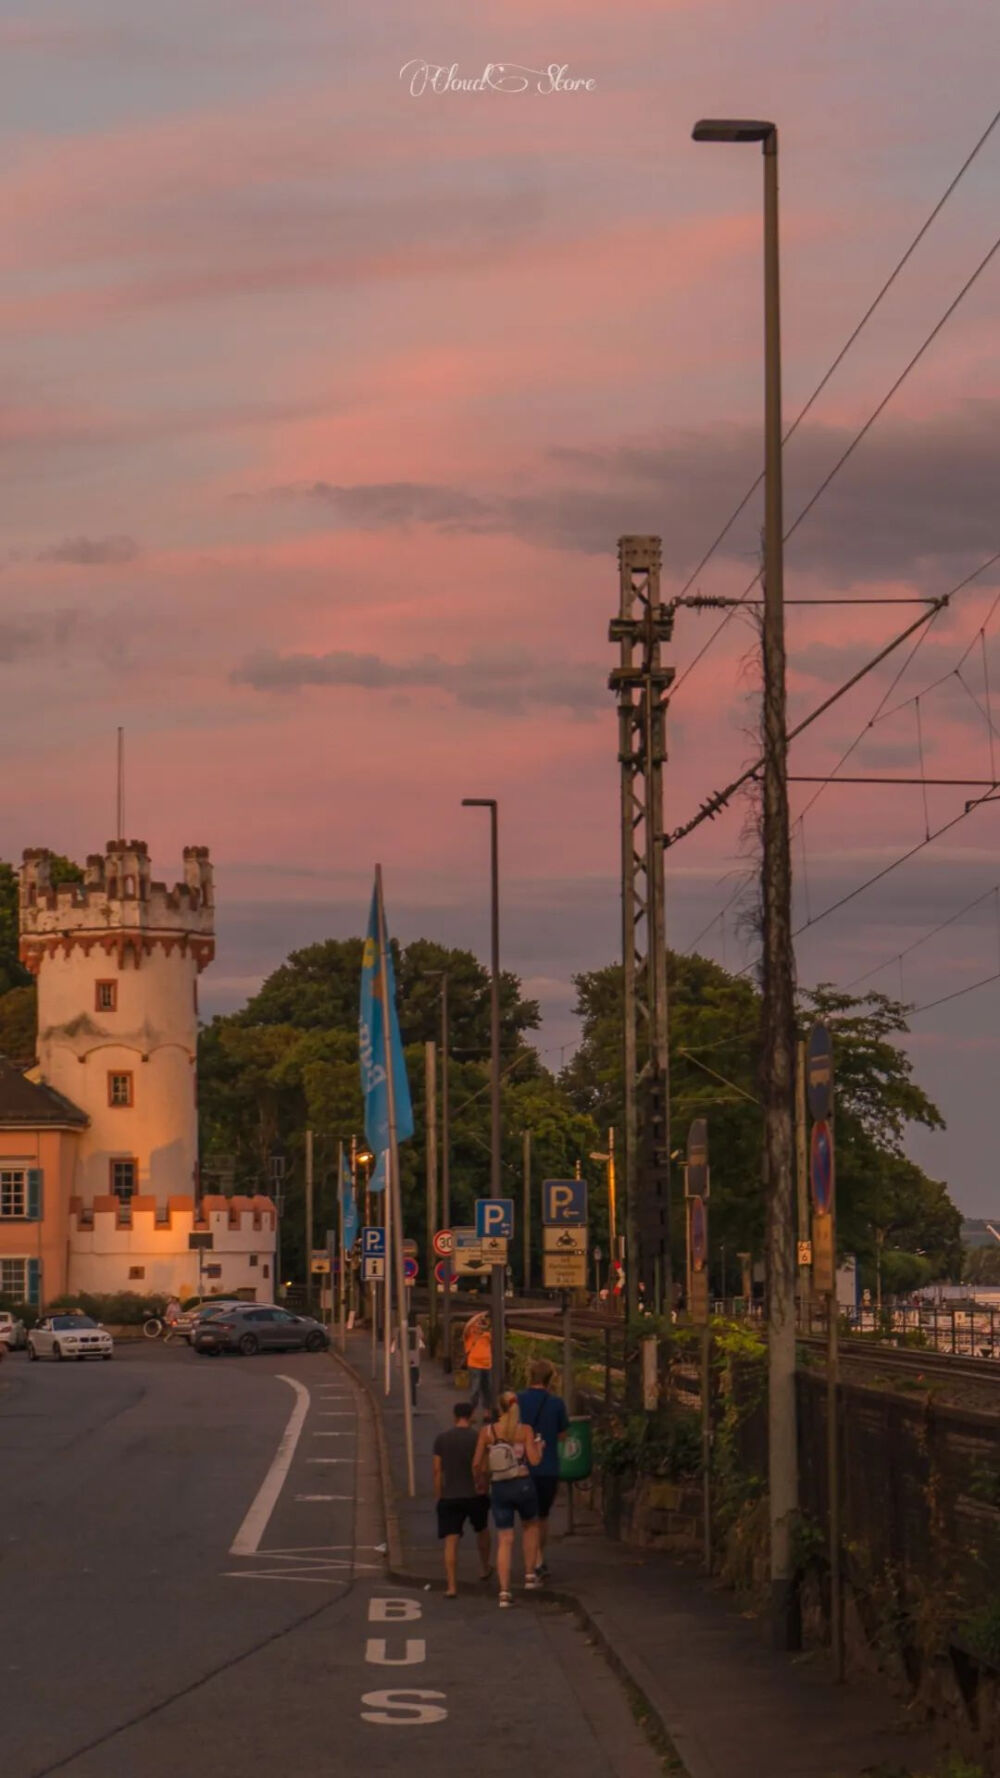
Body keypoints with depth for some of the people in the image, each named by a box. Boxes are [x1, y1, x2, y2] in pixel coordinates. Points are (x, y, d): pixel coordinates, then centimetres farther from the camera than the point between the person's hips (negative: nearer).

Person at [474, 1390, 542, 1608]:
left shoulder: (487, 1432, -1)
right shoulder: (524, 1430, -6)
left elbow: (477, 1464, -2)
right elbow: (534, 1460, -12)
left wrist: (486, 1478, 18)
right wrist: (539, 1446, 9)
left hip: (499, 1489, 1)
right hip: (523, 1485, -1)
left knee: (505, 1540, 5)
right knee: (530, 1525, 28)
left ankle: (504, 1591, -5)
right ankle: (530, 1575, 25)